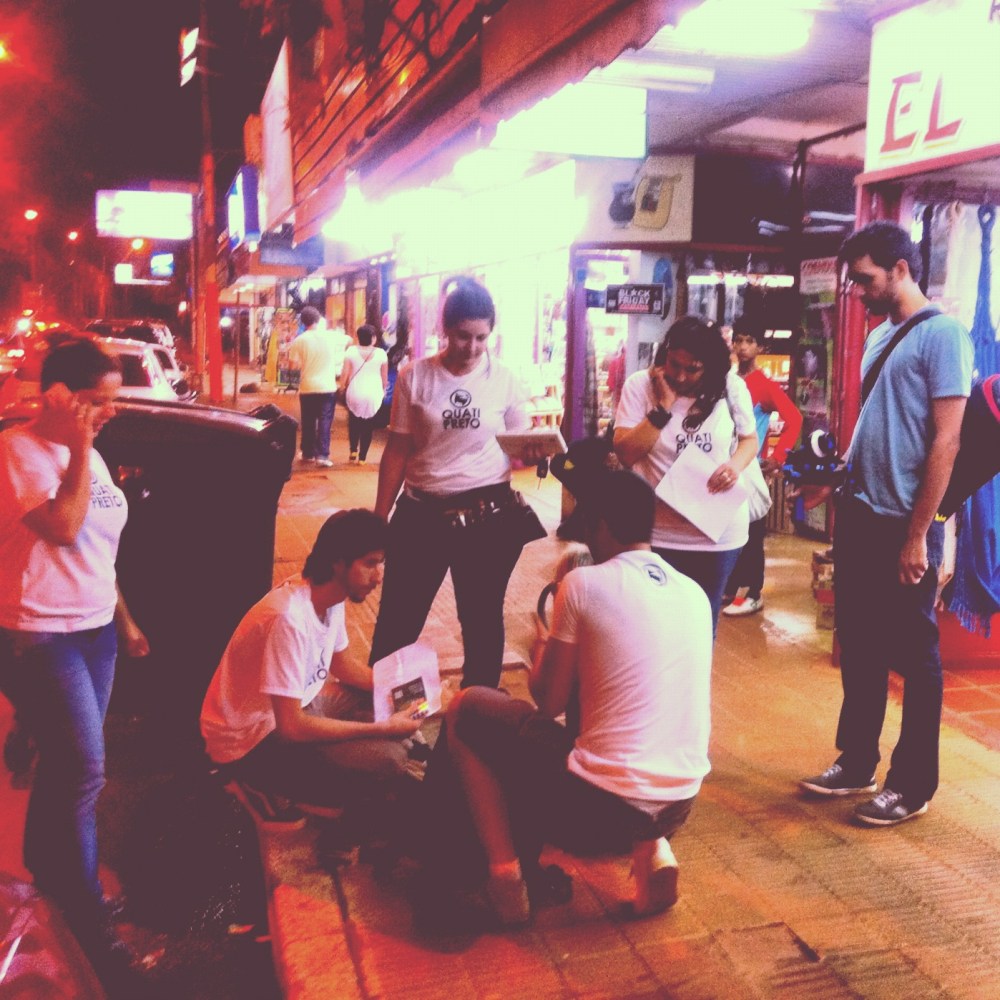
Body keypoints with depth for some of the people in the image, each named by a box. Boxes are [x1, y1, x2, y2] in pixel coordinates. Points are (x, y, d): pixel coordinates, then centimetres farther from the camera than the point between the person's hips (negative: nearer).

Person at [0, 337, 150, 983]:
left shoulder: (87, 456, 10)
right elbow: (63, 526, -27)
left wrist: (124, 620, 20)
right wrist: (81, 448, -21)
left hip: (94, 630, 8)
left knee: (68, 763, 16)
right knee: (85, 771, -8)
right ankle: (86, 919, 8)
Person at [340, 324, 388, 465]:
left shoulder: (351, 351, -4)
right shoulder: (381, 353, -3)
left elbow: (345, 373, -4)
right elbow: (385, 376, 3)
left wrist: (342, 389, 10)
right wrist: (383, 390, 19)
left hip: (355, 393, 0)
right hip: (374, 394, 0)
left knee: (354, 422, 20)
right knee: (368, 426, 7)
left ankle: (353, 450, 12)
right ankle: (362, 457, 8)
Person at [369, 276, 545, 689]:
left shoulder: (505, 380, -2)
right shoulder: (414, 377, -3)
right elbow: (397, 451, 1)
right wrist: (378, 519, 0)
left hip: (488, 515, 1)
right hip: (421, 512, 0)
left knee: (482, 619, 14)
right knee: (398, 618, 7)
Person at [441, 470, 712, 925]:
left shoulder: (585, 583, -9)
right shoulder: (695, 593, 8)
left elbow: (548, 703, -2)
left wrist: (550, 628, 14)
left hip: (597, 805, -6)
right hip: (679, 806, 6)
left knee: (465, 709, 11)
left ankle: (506, 873, 5)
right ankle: (651, 849, 13)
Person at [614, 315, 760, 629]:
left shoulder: (732, 387, -3)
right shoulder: (640, 385, -8)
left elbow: (750, 439, 10)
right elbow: (625, 454, -13)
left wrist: (735, 464, -11)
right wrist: (663, 407, -20)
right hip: (659, 533, -2)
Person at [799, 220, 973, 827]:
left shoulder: (942, 335, -11)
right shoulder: (878, 337, 12)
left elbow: (945, 442, -16)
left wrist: (917, 534, -17)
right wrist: (835, 479, 8)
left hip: (905, 525, -8)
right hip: (860, 517, 8)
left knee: (914, 656, 5)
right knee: (859, 649, 15)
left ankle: (913, 785, 19)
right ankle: (856, 765, 29)